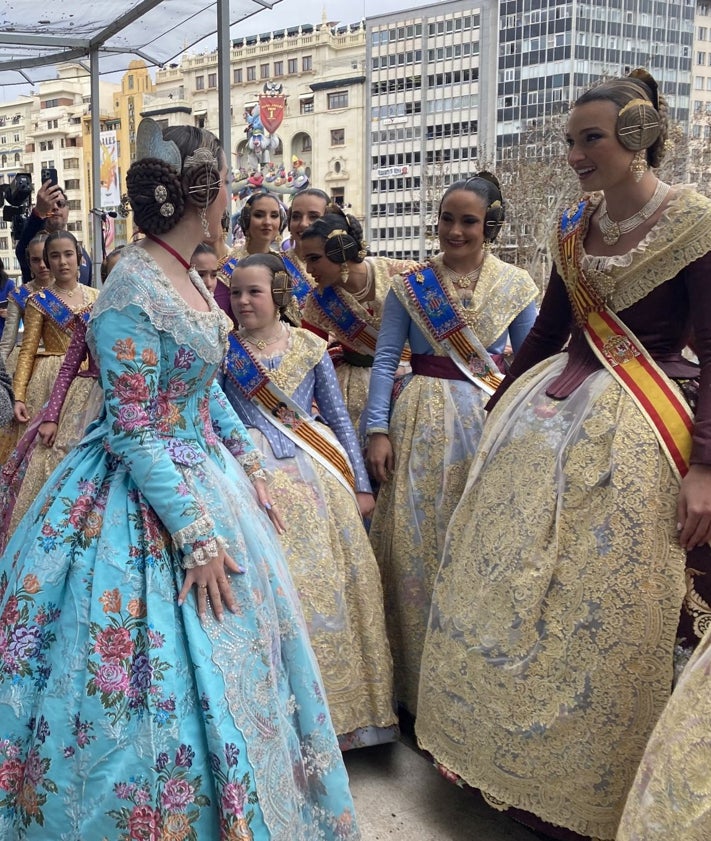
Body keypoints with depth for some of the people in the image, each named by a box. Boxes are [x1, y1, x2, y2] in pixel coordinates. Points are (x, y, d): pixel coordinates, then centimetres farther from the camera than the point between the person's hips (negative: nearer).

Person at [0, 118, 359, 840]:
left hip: (204, 473, 9)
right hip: (148, 504, -9)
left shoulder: (184, 275, 5)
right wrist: (196, 535, -21)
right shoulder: (132, 292, -23)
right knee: (176, 677, 2)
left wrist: (249, 465, 13)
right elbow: (132, 435, -22)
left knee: (229, 653, 20)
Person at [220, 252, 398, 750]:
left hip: (319, 475, 2)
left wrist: (361, 483, 7)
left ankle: (341, 705, 18)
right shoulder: (223, 351, 2)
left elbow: (339, 418, 9)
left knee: (335, 584, 3)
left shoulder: (310, 347, 5)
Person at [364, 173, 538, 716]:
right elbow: (385, 359, 2)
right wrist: (378, 430, -7)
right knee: (415, 545, 0)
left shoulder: (517, 286, 5)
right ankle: (422, 687, 16)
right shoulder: (409, 286, 4)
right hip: (423, 424, 0)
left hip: (494, 421, 0)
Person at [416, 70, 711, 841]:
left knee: (603, 610, 1)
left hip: (633, 432, -6)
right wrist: (503, 407, 23)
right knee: (504, 583, 9)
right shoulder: (574, 228, 9)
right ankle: (500, 752, 29)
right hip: (551, 412, 7)